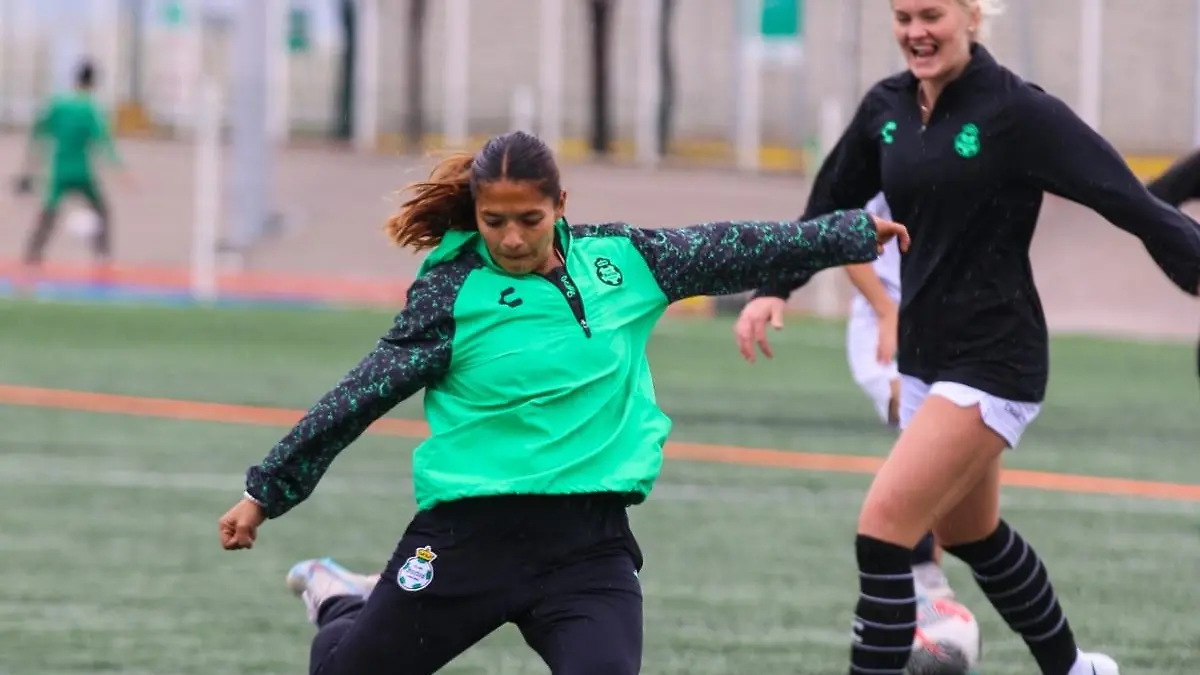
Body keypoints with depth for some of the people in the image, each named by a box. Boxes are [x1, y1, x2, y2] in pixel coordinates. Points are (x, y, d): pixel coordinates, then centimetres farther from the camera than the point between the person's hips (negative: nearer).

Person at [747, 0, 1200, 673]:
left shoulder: (1016, 111, -17)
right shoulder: (887, 108, 2)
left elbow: (1135, 205, -19)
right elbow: (832, 204, 16)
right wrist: (773, 289, 6)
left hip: (992, 359, -8)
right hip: (924, 352, 8)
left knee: (884, 527, -16)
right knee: (970, 534, 23)